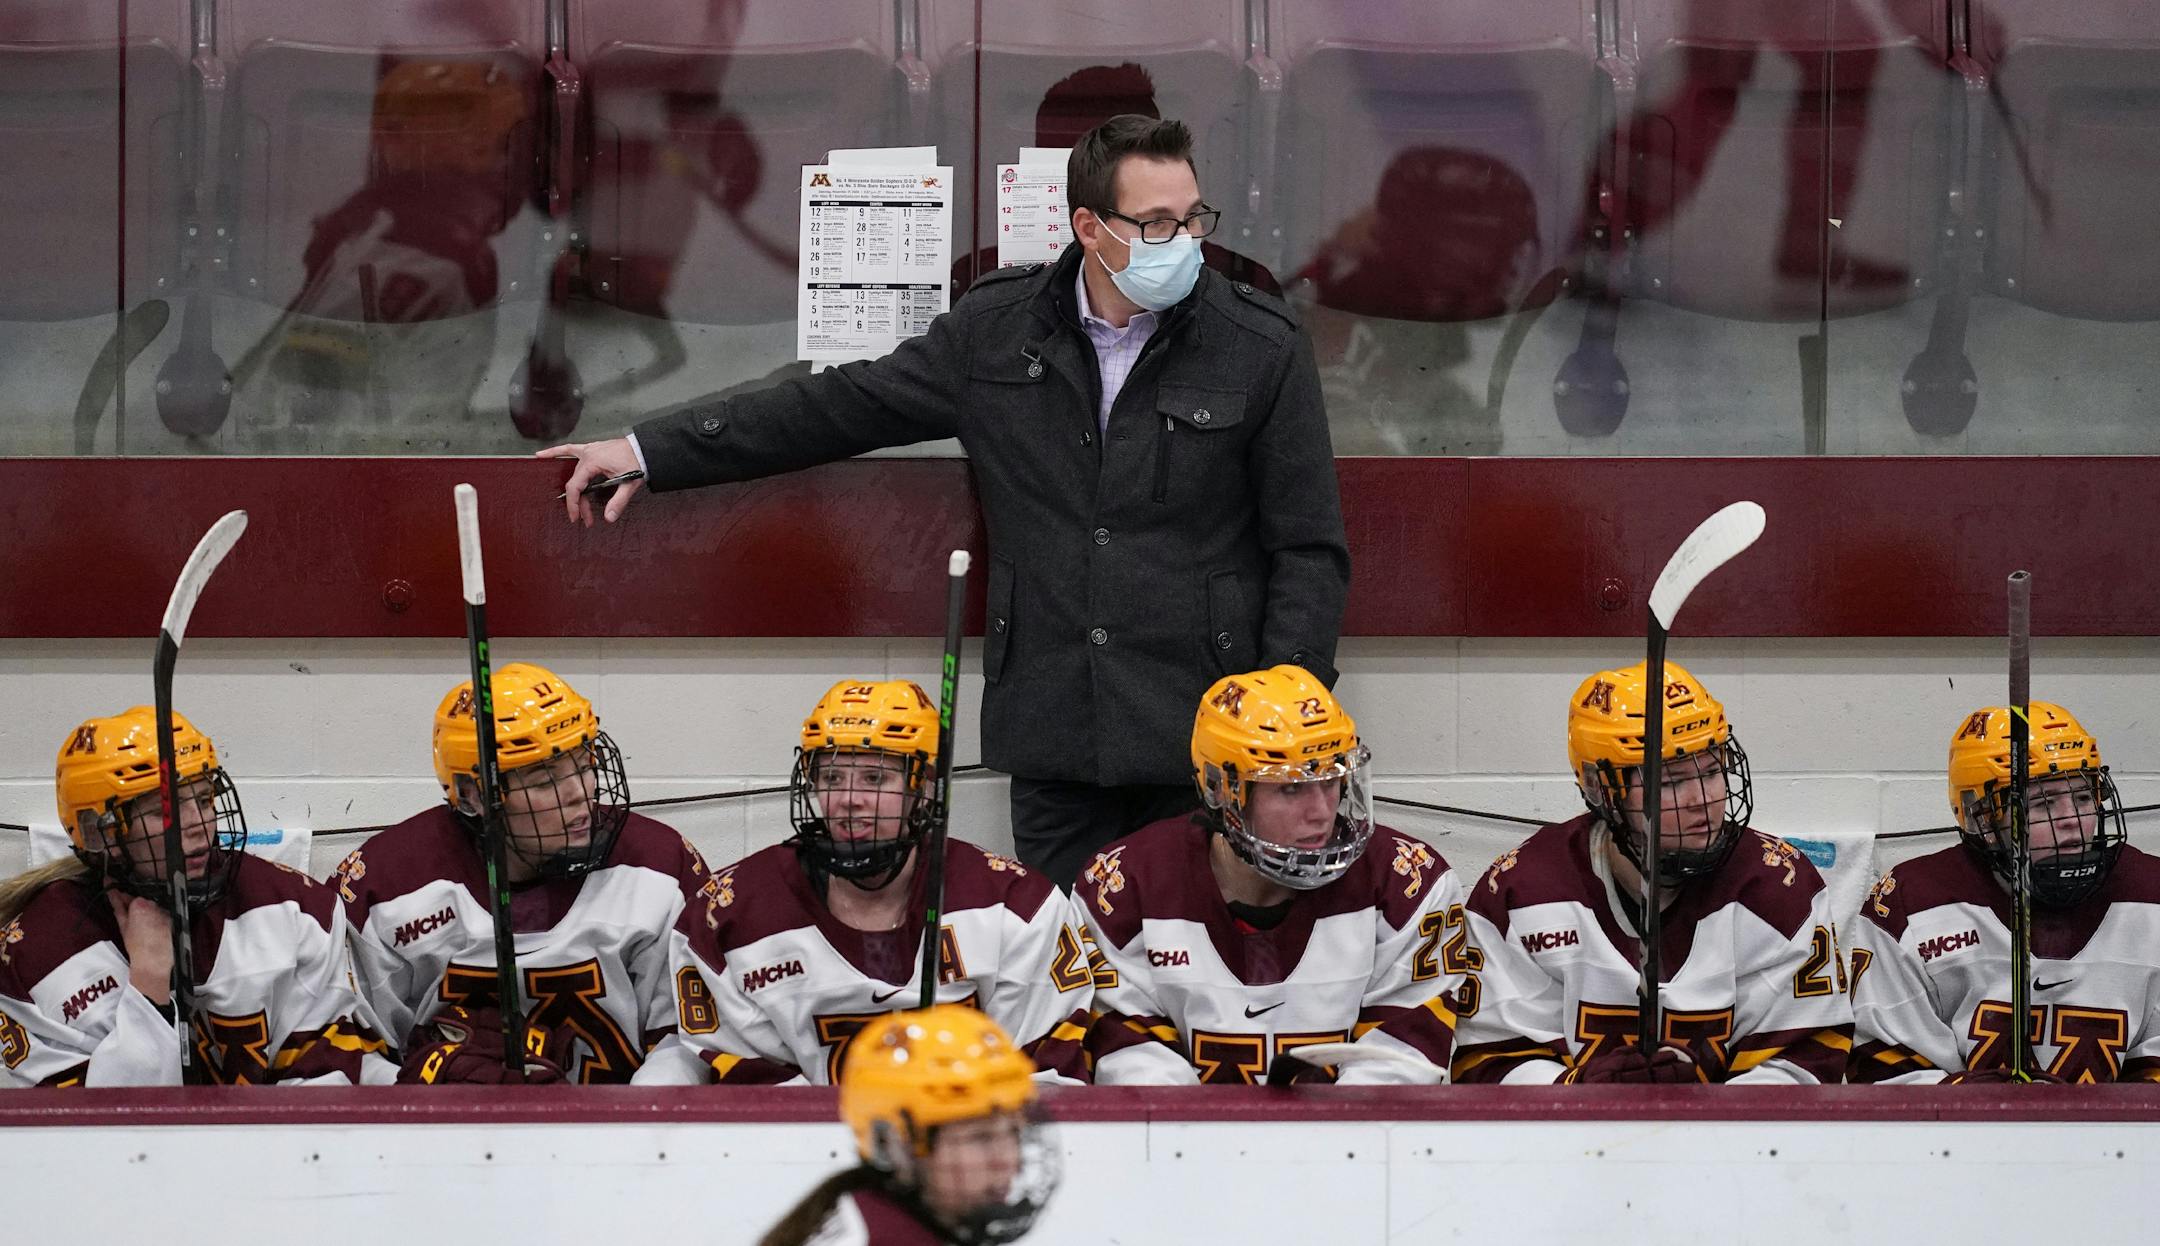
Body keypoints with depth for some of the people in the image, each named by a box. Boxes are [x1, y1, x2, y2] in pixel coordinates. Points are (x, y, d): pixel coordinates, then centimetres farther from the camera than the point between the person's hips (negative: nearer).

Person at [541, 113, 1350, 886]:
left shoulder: (1262, 350, -1)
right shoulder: (998, 332, 7)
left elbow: (1309, 550, 2)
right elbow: (840, 408, 15)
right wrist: (650, 451, 15)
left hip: (1201, 746, -3)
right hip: (1054, 745, 3)